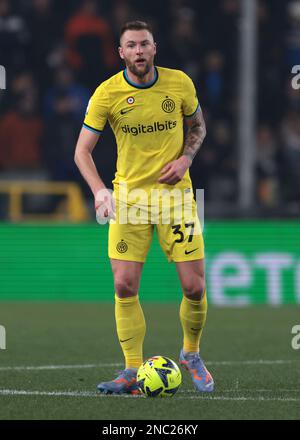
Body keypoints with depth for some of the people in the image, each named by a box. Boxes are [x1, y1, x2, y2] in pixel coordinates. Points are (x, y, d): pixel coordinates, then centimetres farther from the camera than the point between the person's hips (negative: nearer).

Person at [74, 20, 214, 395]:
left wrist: (185, 158, -6)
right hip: (128, 198, 0)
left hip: (175, 194, 1)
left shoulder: (179, 83, -3)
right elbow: (82, 150, -6)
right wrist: (99, 190, -23)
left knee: (194, 287, -3)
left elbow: (197, 127, 14)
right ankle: (133, 371, 4)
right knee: (125, 286, -8)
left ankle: (191, 353, 23)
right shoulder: (107, 93, -8)